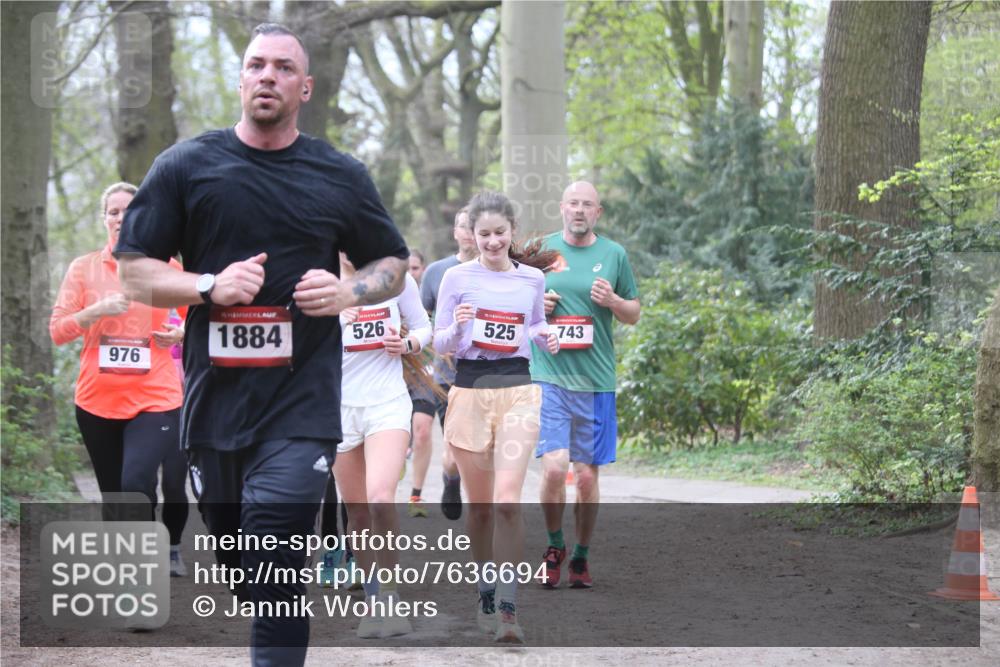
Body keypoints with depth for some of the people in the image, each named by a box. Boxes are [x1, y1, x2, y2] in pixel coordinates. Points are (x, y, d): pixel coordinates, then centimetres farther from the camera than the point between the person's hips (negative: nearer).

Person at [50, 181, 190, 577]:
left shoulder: (166, 267, 2)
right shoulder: (84, 268, 4)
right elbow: (57, 331, 0)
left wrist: (181, 333, -8)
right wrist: (96, 311, -16)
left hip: (155, 398, -2)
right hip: (97, 400, 2)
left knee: (136, 484, -19)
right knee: (113, 496, 9)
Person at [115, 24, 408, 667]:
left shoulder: (341, 177, 6)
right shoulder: (186, 166, 4)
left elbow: (394, 265, 17)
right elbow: (134, 271, 4)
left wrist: (348, 292, -5)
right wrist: (210, 285, -14)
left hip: (302, 402, -2)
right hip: (214, 395, 2)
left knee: (277, 570, -16)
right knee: (237, 563, 14)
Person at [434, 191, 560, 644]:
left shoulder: (532, 278, 7)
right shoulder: (457, 277, 2)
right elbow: (439, 343, 4)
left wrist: (547, 340, 0)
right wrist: (457, 327, -17)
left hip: (517, 390, 0)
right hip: (469, 391, 0)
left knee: (507, 503, -13)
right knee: (479, 506, 7)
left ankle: (508, 608, -14)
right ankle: (485, 594, 23)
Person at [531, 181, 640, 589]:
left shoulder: (614, 254, 6)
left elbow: (634, 315, 12)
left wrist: (613, 302, -9)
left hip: (596, 381, 1)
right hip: (549, 376, -1)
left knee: (587, 475, 4)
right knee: (554, 467, -13)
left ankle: (581, 557, 20)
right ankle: (554, 546, 9)